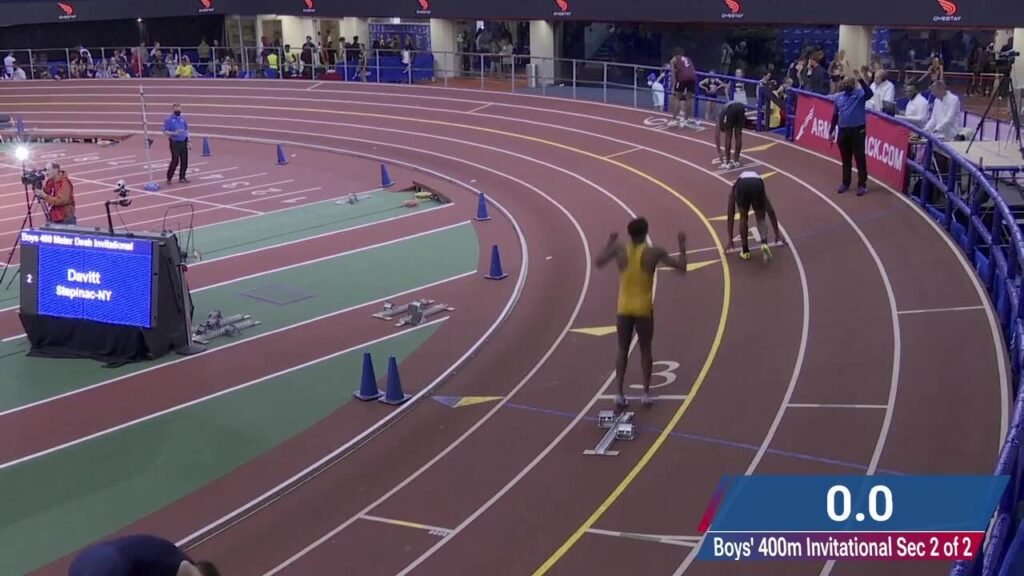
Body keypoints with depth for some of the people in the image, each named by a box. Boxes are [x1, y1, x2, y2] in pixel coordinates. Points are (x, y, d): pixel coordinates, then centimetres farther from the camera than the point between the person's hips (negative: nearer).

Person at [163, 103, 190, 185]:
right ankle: (169, 178, 2)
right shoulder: (169, 119, -3)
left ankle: (182, 177, 14)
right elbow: (165, 131, -6)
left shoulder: (183, 119, 12)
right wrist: (173, 133, -22)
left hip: (183, 142, 5)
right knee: (175, 161, -10)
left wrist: (188, 141, 13)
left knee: (184, 161, 4)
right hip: (175, 143, -5)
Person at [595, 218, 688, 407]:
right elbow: (681, 267, -6)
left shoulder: (619, 249, -7)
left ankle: (620, 394, 10)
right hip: (643, 308, -2)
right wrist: (682, 245, 6)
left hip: (624, 308, 2)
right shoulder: (654, 253, -12)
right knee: (645, 350, 14)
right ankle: (646, 393, 15)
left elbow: (598, 262, 10)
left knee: (623, 351, 13)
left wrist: (609, 243, 20)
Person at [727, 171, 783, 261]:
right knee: (760, 219, 17)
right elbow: (771, 211, 47)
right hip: (757, 184, 0)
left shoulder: (735, 188, 42)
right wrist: (777, 234, 53)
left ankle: (745, 251, 21)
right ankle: (764, 243, -9)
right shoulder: (760, 184, 45)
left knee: (743, 218, 23)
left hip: (741, 185, 0)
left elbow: (730, 216, 42)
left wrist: (730, 240, 47)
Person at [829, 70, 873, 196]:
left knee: (860, 158, -1)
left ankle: (862, 185, 4)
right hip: (843, 131, 5)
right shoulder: (838, 97, 7)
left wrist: (861, 80, -37)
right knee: (845, 159, 14)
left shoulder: (860, 94, -7)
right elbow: (835, 115, 14)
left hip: (858, 130, -5)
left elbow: (870, 94, -31)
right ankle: (845, 183, 25)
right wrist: (831, 131, 14)